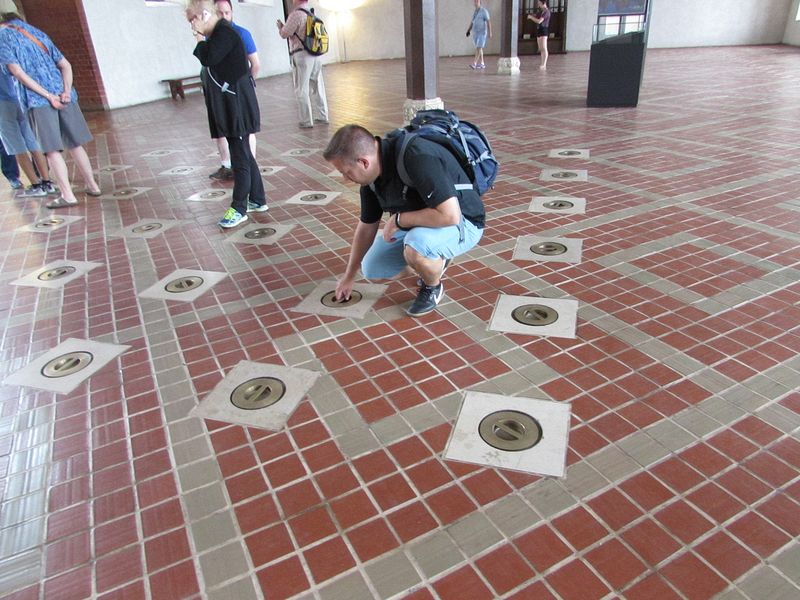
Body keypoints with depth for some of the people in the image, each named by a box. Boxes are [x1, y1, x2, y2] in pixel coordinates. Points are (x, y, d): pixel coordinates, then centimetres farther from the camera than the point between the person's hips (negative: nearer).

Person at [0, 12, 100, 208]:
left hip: (38, 99, -5)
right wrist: (67, 91, 0)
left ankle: (68, 195, -6)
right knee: (75, 144, 11)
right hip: (62, 95, 5)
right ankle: (92, 185, 14)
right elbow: (66, 65, 14)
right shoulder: (38, 34, 23)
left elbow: (18, 73, -8)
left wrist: (48, 96, -9)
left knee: (52, 149, -4)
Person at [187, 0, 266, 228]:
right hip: (228, 107, 10)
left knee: (240, 158, -5)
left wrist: (200, 40, -9)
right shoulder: (217, 33, 16)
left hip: (237, 107, -10)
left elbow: (209, 58, -22)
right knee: (244, 155, 15)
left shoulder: (225, 32, -12)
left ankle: (239, 209, -1)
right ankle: (257, 200, 24)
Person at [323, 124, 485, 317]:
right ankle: (436, 259, 18)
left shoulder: (417, 157, -33)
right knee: (372, 268, 1)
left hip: (462, 222, -8)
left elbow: (450, 215, -39)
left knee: (414, 246, -37)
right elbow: (366, 227, 7)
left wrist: (398, 220, -25)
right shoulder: (372, 174, -7)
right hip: (418, 225, 8)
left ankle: (433, 287, -4)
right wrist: (349, 276, 15)